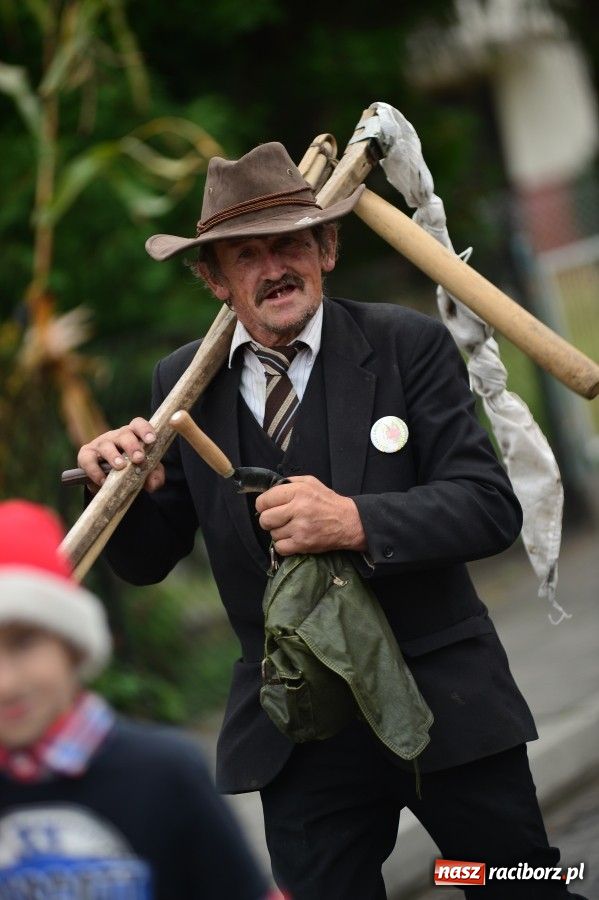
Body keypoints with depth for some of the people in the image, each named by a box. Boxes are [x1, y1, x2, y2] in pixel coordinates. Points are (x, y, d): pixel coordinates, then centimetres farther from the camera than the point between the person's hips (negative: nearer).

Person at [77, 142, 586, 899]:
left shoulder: (409, 346, -7)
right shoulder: (183, 383, 0)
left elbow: (491, 507, -14)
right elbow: (147, 562, 6)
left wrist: (358, 522, -30)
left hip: (446, 700, -1)